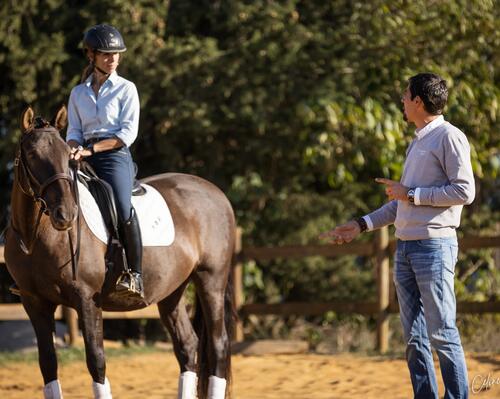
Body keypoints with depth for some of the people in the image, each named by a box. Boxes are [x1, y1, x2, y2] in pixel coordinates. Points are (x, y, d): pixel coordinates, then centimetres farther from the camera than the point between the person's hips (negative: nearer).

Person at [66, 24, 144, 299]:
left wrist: (92, 149, -13)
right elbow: (73, 131, 15)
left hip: (114, 155, -4)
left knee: (124, 210, -27)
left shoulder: (125, 89, 5)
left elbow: (128, 133, -3)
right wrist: (75, 148, -10)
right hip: (84, 160, 4)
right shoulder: (78, 93, 16)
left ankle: (135, 275, -25)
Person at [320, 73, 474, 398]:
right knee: (414, 337, 8)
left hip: (434, 246, -9)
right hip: (405, 248, 9)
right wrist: (362, 225, 21)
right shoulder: (417, 142, 20)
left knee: (442, 332, -10)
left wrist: (410, 194, -12)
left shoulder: (449, 137, -7)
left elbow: (465, 191, -16)